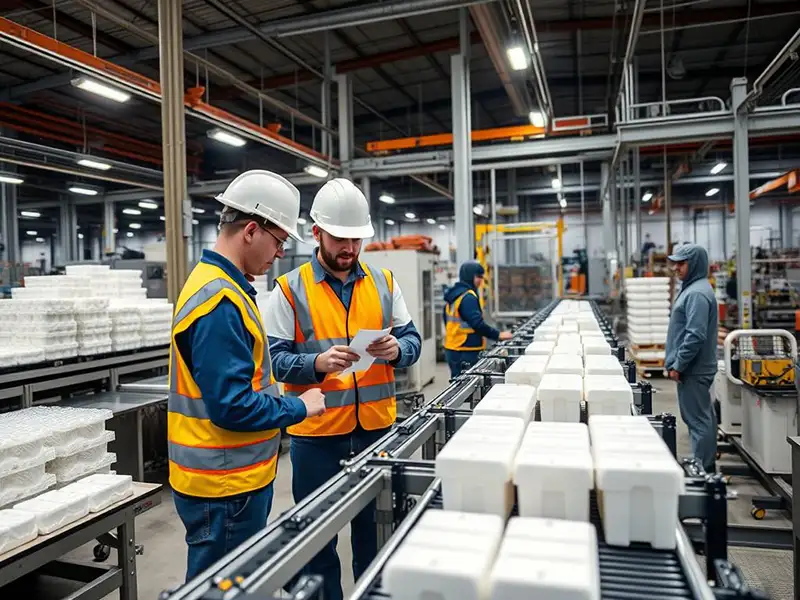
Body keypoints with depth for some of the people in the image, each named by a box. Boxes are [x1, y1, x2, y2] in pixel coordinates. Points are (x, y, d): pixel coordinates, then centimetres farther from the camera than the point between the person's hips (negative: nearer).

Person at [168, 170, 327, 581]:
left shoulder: (216, 284, 9)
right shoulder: (220, 301, -24)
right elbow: (232, 405, -27)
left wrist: (282, 400, 11)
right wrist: (298, 407, -14)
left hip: (233, 476, 10)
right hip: (225, 486, -10)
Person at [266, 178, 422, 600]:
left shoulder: (383, 282, 6)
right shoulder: (290, 289, -5)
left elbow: (412, 339, 5)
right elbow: (276, 358, -9)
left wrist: (396, 350, -17)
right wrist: (318, 363, -26)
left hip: (377, 427, 3)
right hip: (317, 433, -3)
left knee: (374, 524, 19)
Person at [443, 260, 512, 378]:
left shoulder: (453, 295, 14)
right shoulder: (468, 297, -16)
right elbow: (477, 323, -22)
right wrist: (498, 335, -15)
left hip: (453, 349, 10)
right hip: (465, 353, -10)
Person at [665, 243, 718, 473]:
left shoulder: (697, 293, -18)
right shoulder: (693, 288, 14)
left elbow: (695, 335, -23)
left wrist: (678, 365, -17)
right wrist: (675, 362, 19)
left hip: (693, 369, -10)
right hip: (695, 367, 10)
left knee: (697, 419, -4)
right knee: (703, 416, 17)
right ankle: (706, 465, 28)